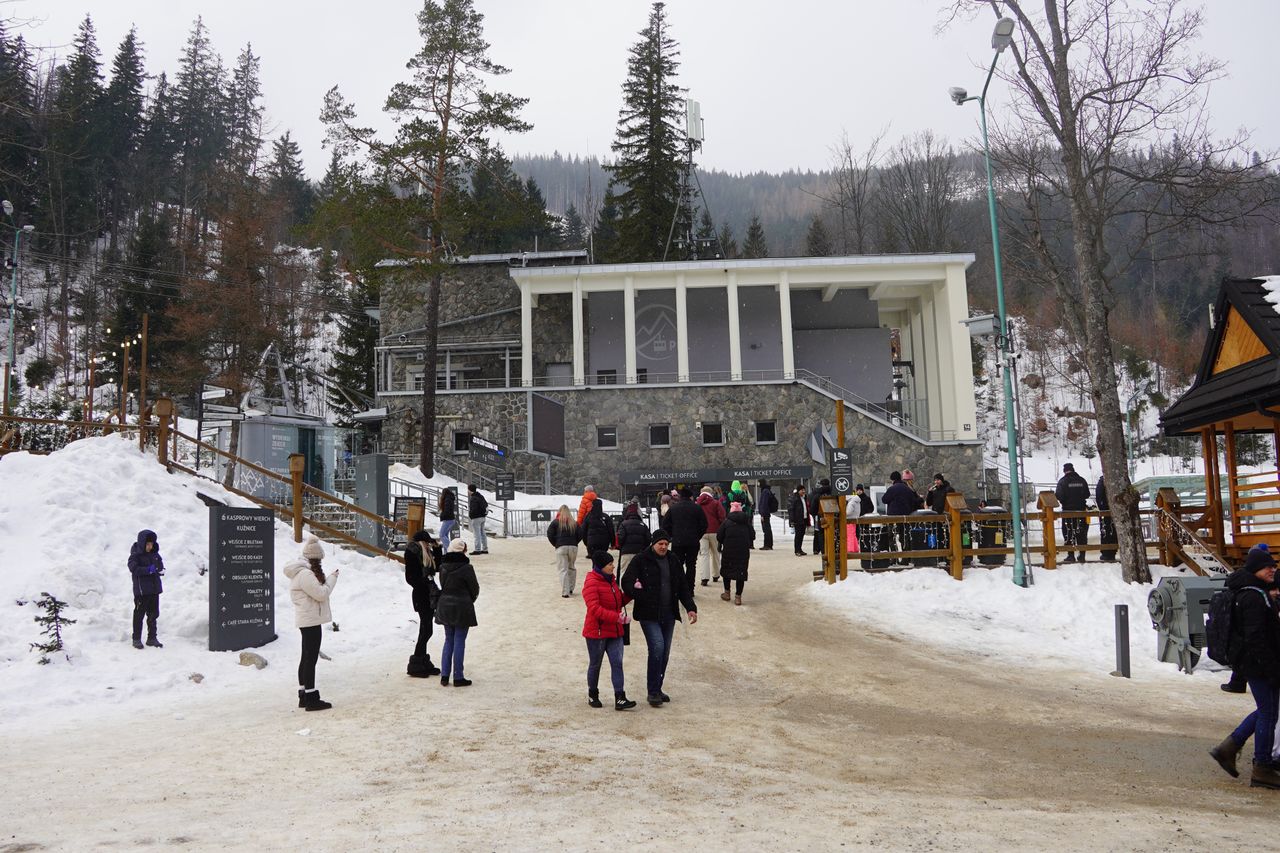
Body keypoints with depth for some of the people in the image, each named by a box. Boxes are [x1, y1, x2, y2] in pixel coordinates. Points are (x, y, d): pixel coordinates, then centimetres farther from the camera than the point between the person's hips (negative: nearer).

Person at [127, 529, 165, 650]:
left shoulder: (154, 554, 9)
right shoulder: (135, 555, -9)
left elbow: (160, 564, 20)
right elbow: (133, 568, -22)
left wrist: (159, 569, -2)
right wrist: (148, 570, -29)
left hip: (154, 589, 6)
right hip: (141, 590, -6)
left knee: (153, 614, 11)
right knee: (139, 614, 0)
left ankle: (152, 638, 21)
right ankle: (136, 639, 9)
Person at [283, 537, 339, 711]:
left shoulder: (301, 571, 13)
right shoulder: (305, 574, -20)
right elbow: (321, 593, -20)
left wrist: (328, 579, 5)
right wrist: (332, 578, -8)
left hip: (306, 620, 11)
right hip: (311, 620, -11)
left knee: (307, 658, 16)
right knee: (311, 659, -6)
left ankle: (304, 696, 23)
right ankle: (311, 699, -2)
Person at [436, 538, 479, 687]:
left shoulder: (443, 567, 0)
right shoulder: (466, 568, -16)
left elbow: (443, 585, 5)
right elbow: (475, 588, -6)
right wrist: (470, 600, 13)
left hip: (445, 606, 6)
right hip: (461, 608, -5)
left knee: (449, 640, 15)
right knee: (459, 642, 2)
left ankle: (444, 675, 14)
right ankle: (458, 677, 7)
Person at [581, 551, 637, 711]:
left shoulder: (611, 580, 10)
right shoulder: (591, 583, -16)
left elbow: (620, 601, 20)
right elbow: (595, 609, -25)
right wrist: (618, 617, -30)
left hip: (615, 631, 7)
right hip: (597, 632, -7)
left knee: (617, 663, -1)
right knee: (595, 665, 9)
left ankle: (620, 699, -3)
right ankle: (592, 696, 26)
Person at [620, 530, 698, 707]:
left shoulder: (672, 560, 11)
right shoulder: (640, 560, -6)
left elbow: (682, 586, 14)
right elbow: (626, 583, -11)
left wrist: (691, 607, 4)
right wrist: (643, 598, -22)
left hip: (668, 615, 6)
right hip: (648, 615, -6)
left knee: (665, 652, 8)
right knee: (657, 647, -17)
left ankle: (657, 689, 22)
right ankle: (652, 692, -8)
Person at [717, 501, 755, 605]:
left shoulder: (727, 521, -1)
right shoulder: (747, 522, 5)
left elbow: (719, 537, -1)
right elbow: (753, 536, 7)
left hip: (728, 551, -1)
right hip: (744, 551, 1)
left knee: (726, 569, 17)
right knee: (741, 571, 5)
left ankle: (727, 592, 21)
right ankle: (738, 596, 3)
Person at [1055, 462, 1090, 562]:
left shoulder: (1063, 481, -10)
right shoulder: (1081, 480, 3)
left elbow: (1059, 496, -16)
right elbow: (1087, 495, 7)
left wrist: (1055, 493, 5)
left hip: (1068, 510, -4)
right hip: (1081, 510, 4)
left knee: (1068, 533, 2)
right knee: (1081, 533, 10)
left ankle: (1071, 555, -1)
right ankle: (1082, 555, 11)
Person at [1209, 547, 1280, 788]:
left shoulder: (1252, 593, 14)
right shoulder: (1254, 597, -19)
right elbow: (1256, 638, -23)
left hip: (1250, 662, 10)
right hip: (1258, 663, -10)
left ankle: (1228, 747, 18)